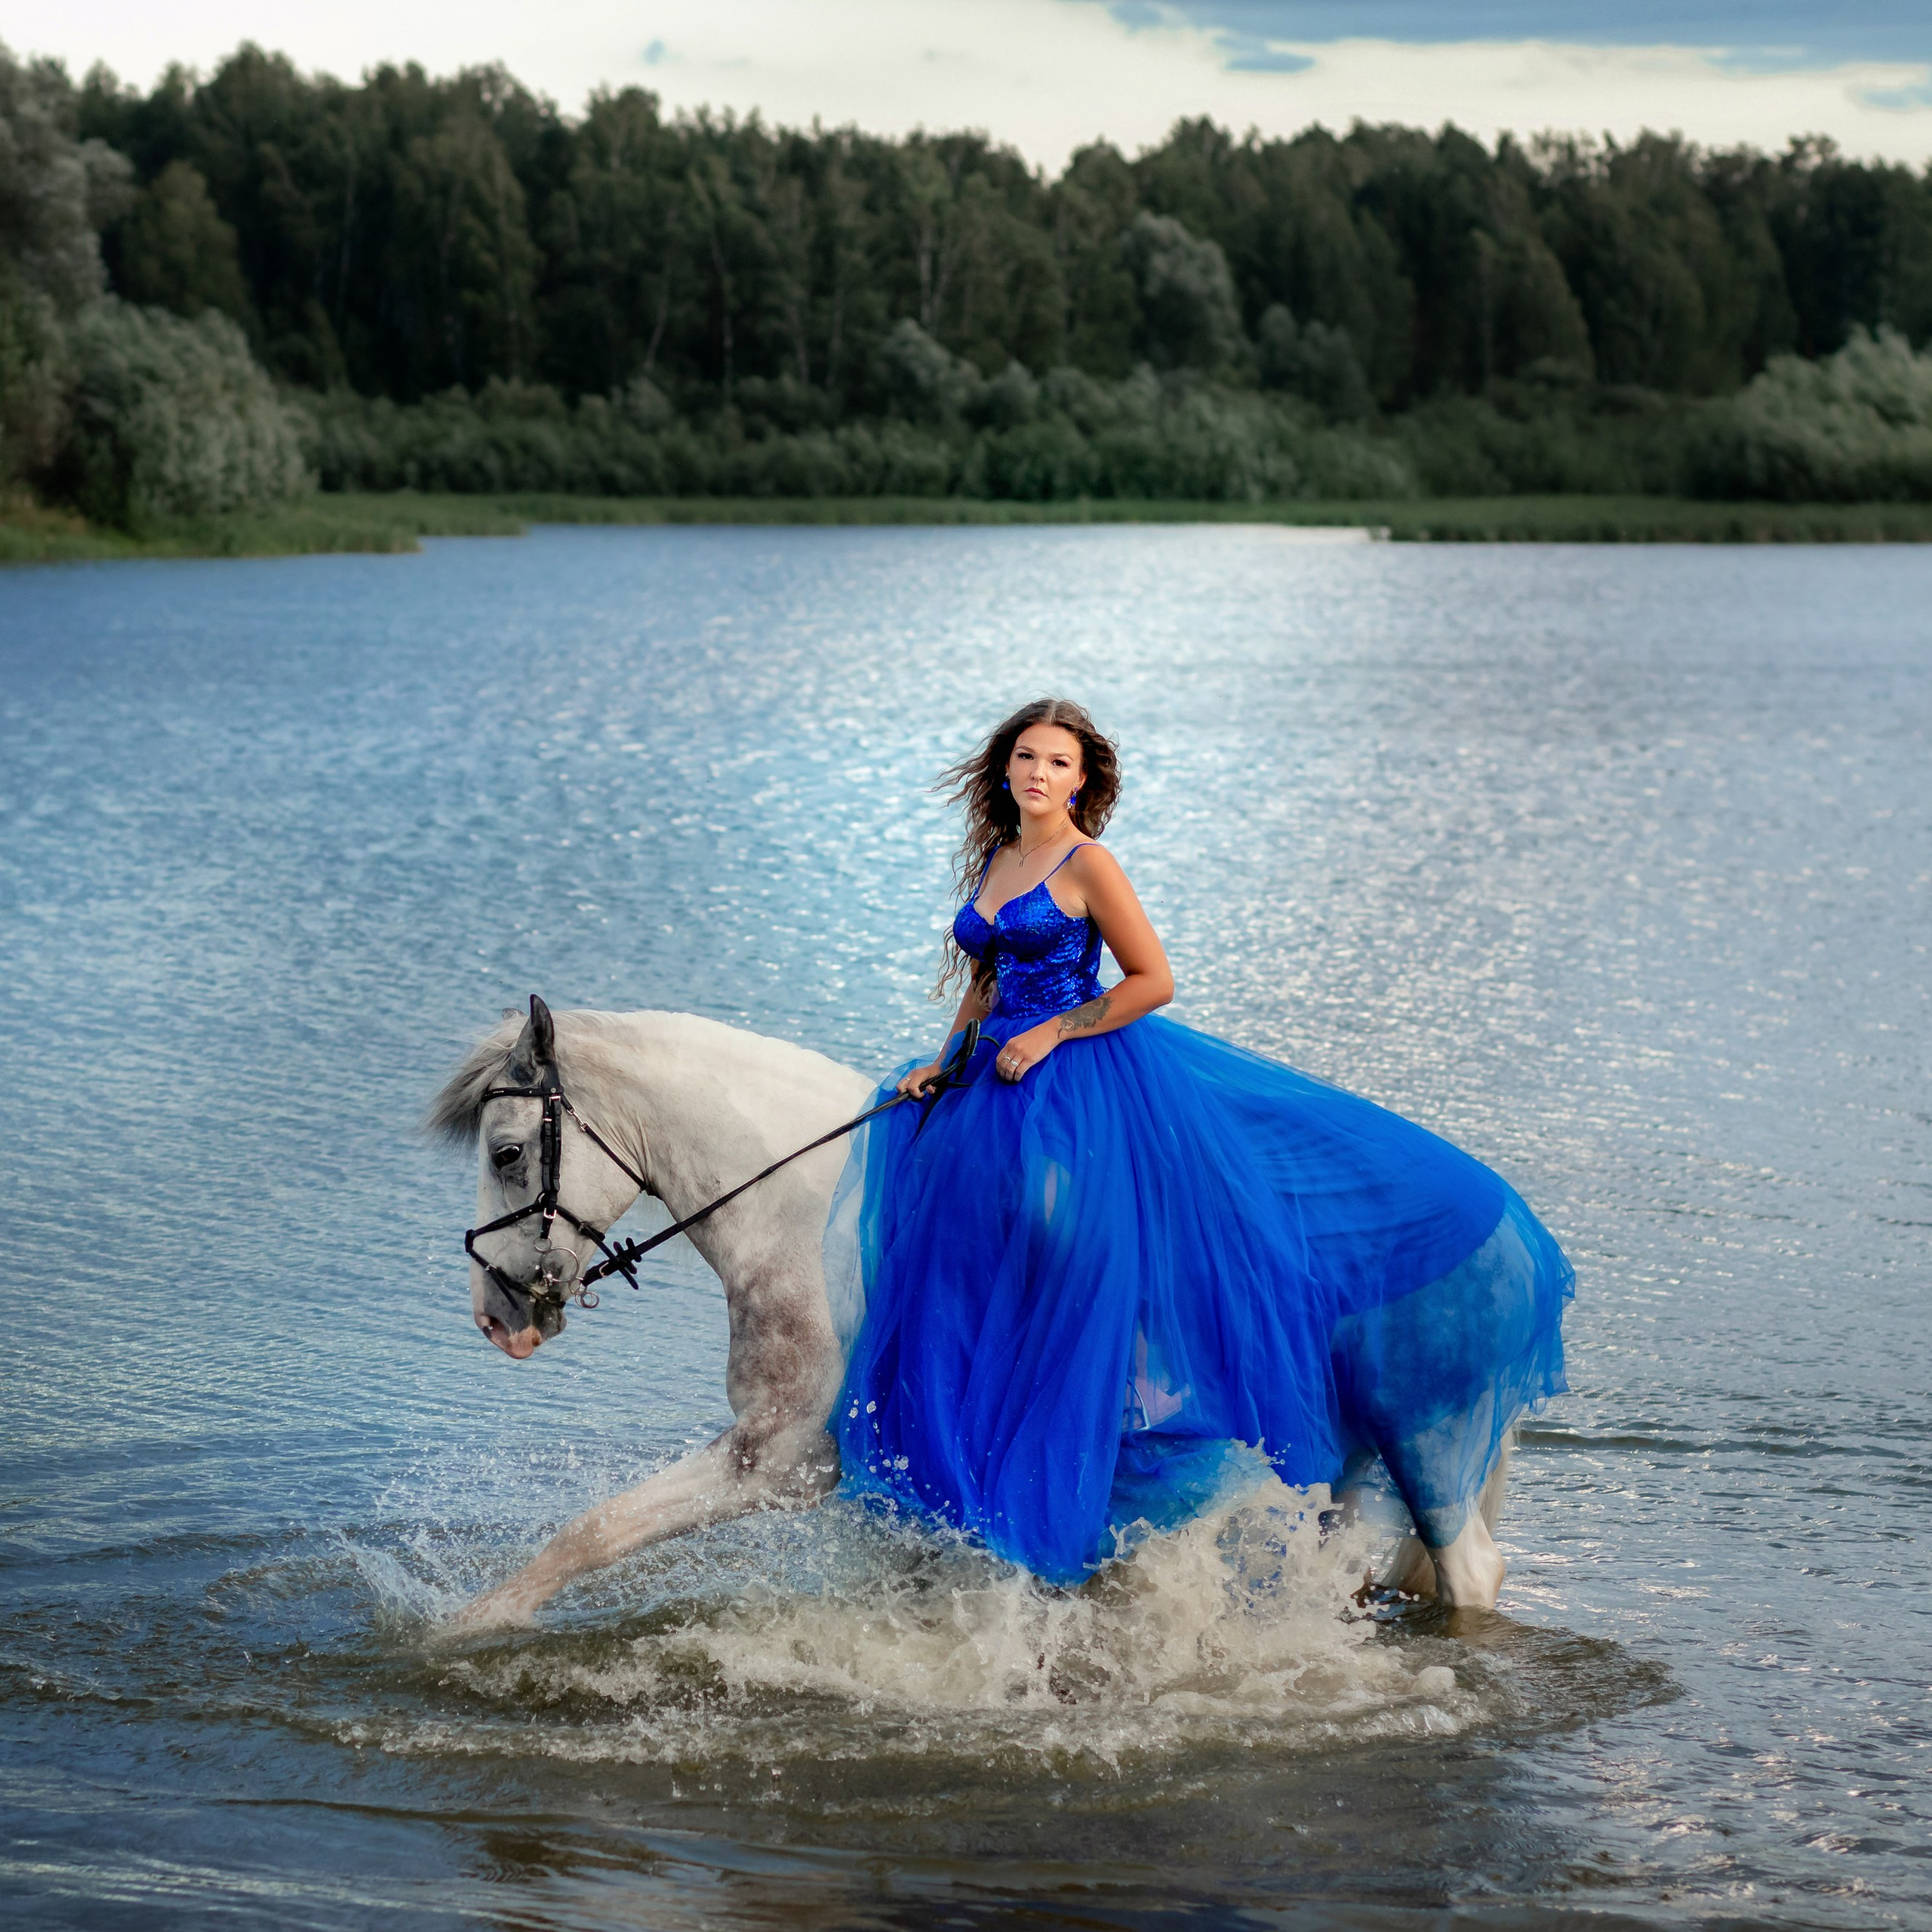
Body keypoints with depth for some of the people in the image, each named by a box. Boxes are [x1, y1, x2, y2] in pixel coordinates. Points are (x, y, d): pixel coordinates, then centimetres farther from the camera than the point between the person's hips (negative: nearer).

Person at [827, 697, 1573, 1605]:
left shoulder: (1087, 864, -8)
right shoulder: (990, 862, 14)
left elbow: (1153, 981, -11)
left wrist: (1052, 1033, -13)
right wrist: (947, 1061, 8)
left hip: (1095, 1085, -8)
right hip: (1004, 1098, 8)